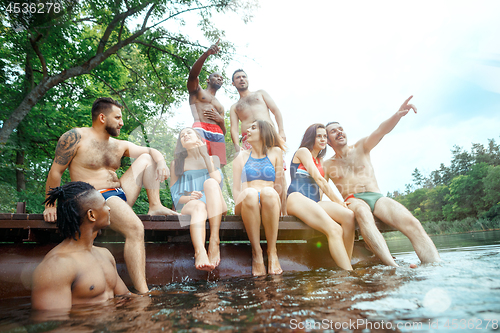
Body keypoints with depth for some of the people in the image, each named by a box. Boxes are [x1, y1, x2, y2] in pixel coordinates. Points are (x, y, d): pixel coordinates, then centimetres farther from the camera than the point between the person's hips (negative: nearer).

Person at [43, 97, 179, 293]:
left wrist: (161, 162, -7)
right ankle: (142, 293, -32)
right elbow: (55, 171, -1)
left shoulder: (119, 145, 16)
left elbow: (150, 151, 17)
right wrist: (51, 205, -4)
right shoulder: (76, 137, -2)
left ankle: (155, 206, -7)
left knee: (146, 159, 5)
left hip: (121, 193, 8)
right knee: (135, 228, -33)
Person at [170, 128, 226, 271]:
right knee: (199, 206, -36)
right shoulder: (176, 163, 20)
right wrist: (188, 198, -13)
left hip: (215, 207, 1)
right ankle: (200, 253, -61)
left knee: (210, 182, -31)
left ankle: (214, 242, -42)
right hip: (188, 206, 0)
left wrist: (205, 155, 1)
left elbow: (218, 180, 0)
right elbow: (174, 194, 10)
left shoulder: (212, 158, 21)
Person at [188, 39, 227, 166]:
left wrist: (221, 120, 5)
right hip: (200, 130, -5)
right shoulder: (197, 90, 23)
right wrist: (206, 54, -13)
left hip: (218, 135, 5)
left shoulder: (221, 106, 35)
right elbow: (193, 74, 0)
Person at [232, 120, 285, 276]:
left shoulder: (275, 153, 16)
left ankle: (272, 251, -26)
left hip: (270, 204, 0)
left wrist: (272, 202, -8)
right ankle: (256, 252, -28)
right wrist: (240, 205, -10)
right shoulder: (242, 156, 19)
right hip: (246, 205, 1)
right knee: (249, 193, -35)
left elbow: (278, 186, 10)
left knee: (268, 192, -35)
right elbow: (236, 189, 9)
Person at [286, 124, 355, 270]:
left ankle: (346, 266, -22)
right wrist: (337, 201, -3)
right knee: (334, 229, -30)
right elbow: (318, 178, -2)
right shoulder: (303, 151, 7)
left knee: (349, 216, -22)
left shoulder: (320, 161, 31)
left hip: (315, 202, 7)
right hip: (297, 198, -7)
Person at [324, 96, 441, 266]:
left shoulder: (361, 148, 16)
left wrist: (398, 115, -24)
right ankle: (394, 268, -55)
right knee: (362, 211, -42)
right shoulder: (328, 165, 14)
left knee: (412, 223, -27)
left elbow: (381, 131, -3)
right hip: (354, 200, -3)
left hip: (377, 197, 3)